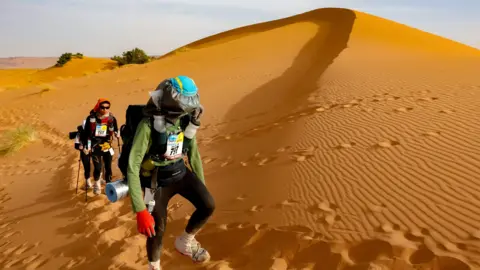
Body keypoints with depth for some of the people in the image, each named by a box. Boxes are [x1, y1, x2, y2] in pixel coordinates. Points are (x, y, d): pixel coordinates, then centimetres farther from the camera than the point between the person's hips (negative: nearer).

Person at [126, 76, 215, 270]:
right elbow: (132, 167, -28)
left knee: (208, 205, -13)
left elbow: (194, 155, 5)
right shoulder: (148, 125, -26)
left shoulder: (187, 122, -9)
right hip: (157, 181, -4)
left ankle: (185, 242, 17)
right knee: (157, 231, 0)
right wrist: (140, 210, -31)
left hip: (181, 173, 5)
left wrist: (202, 187, 10)